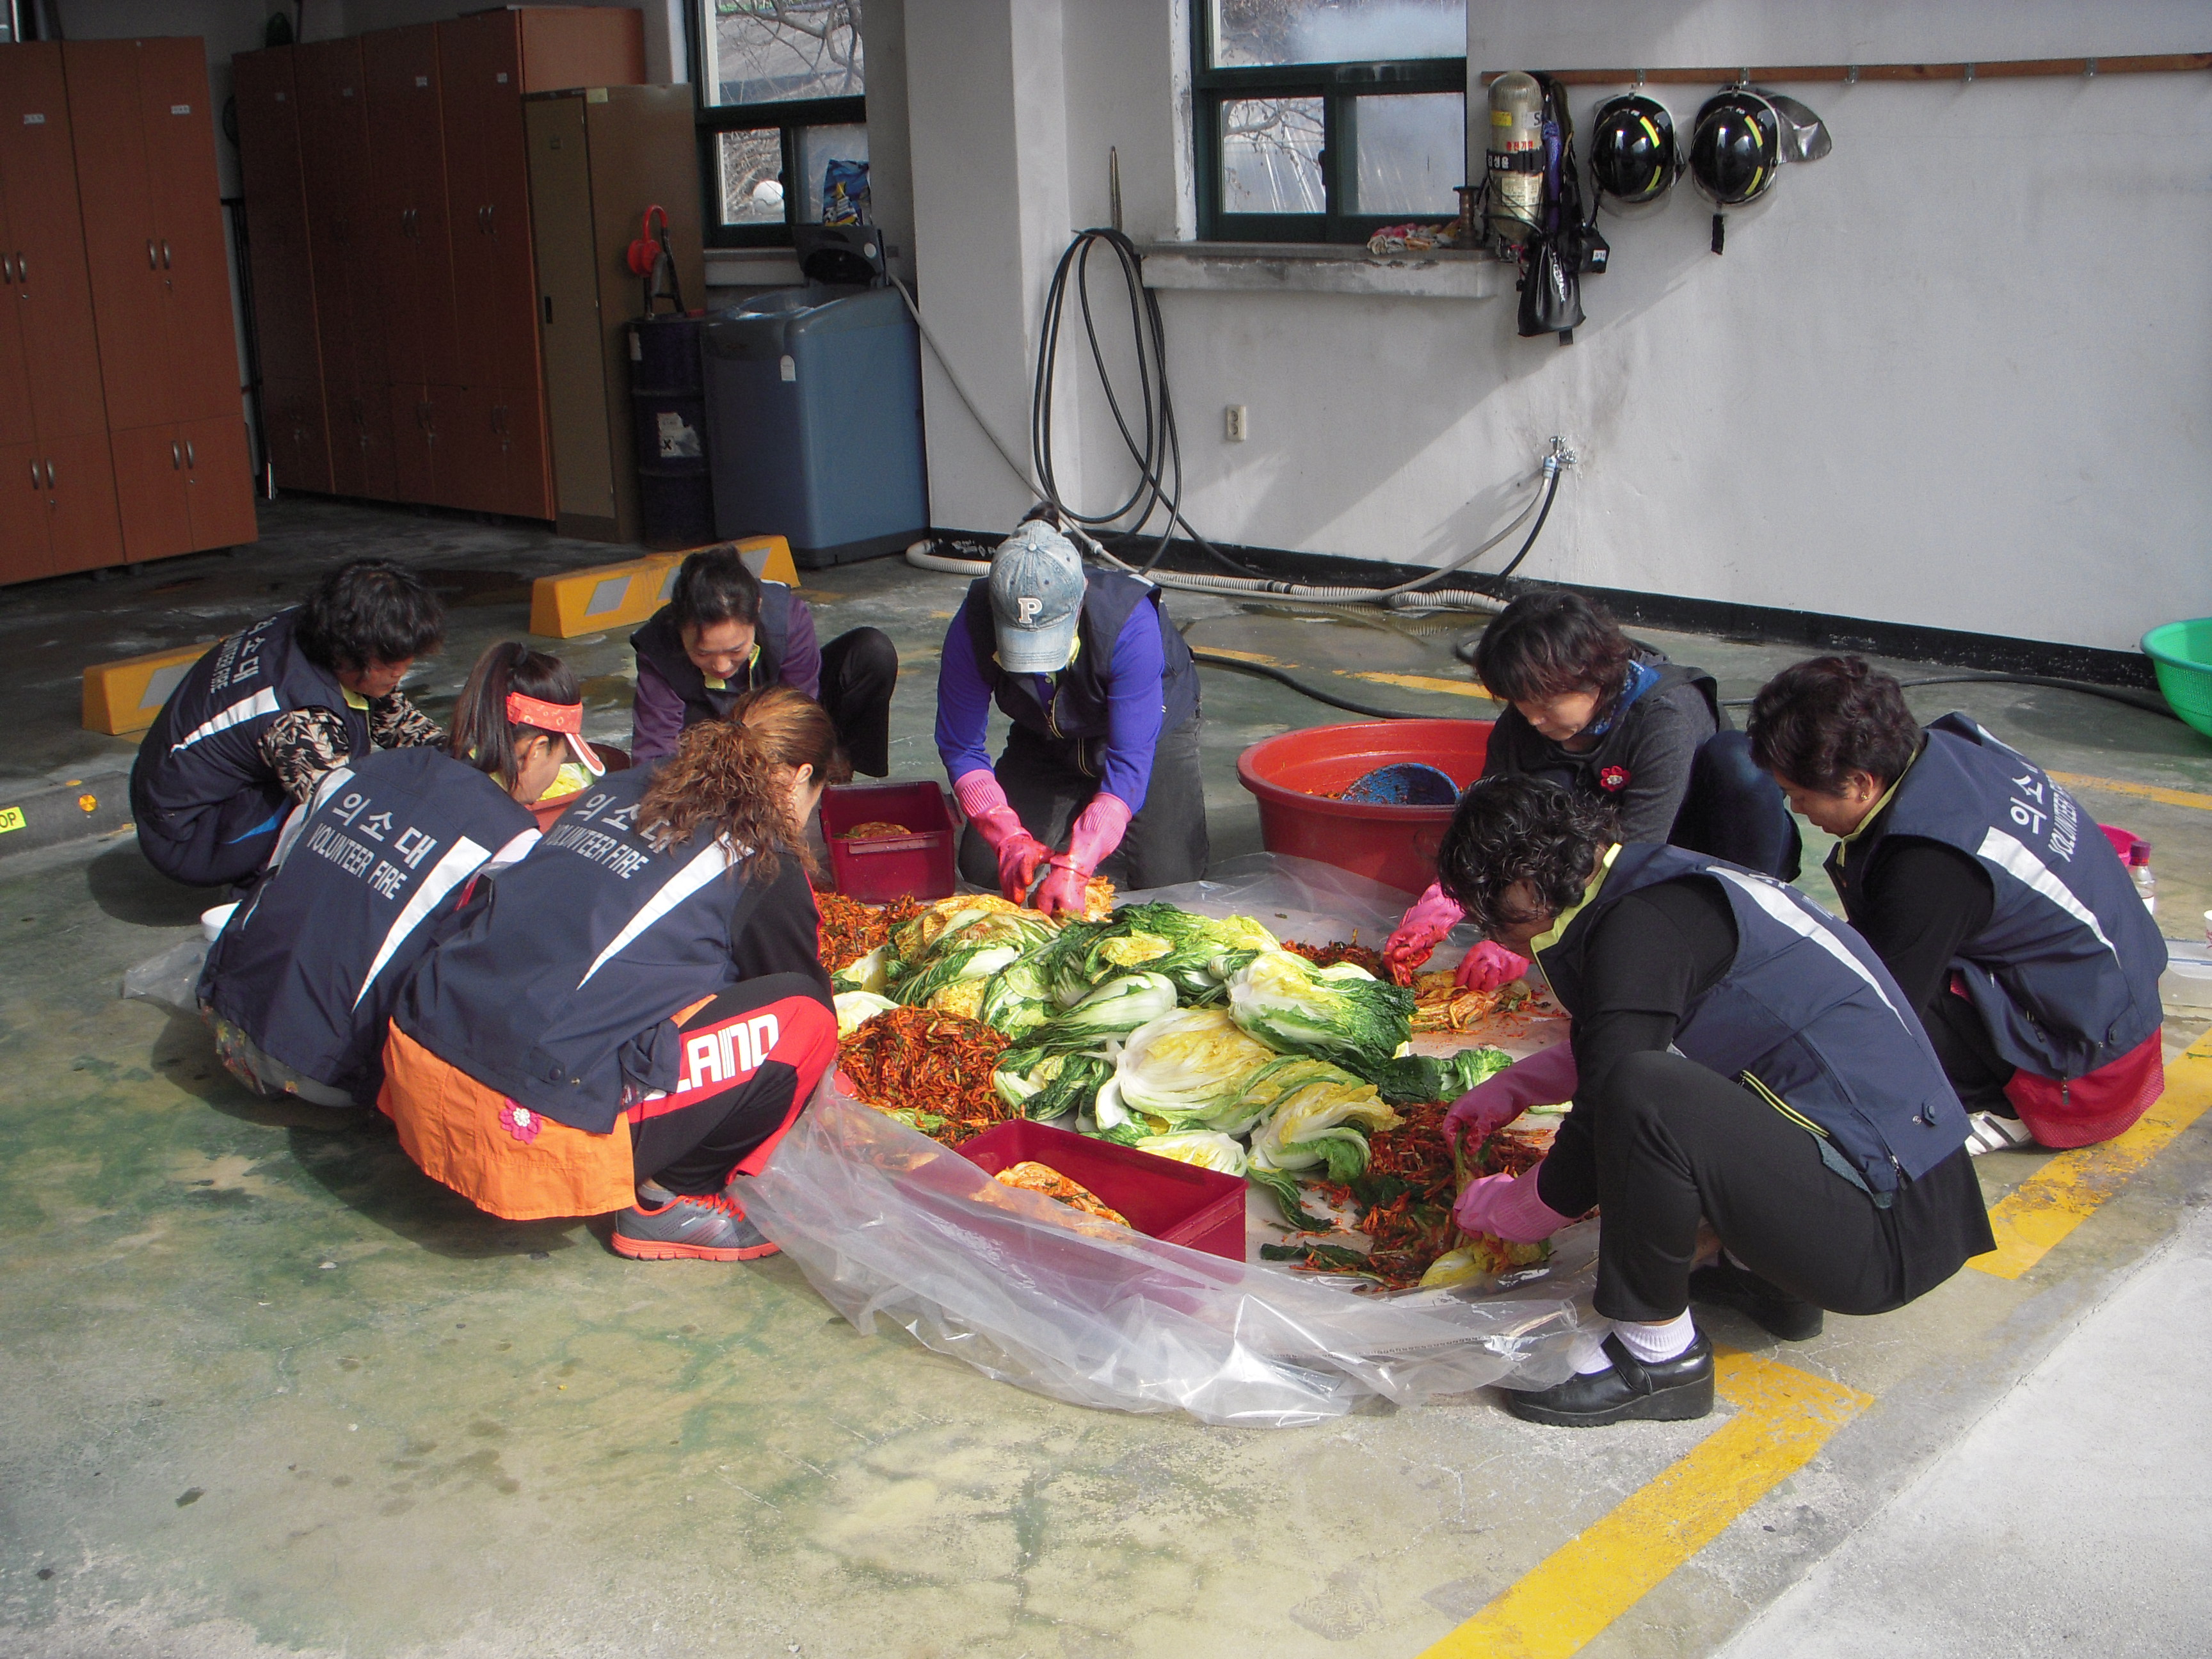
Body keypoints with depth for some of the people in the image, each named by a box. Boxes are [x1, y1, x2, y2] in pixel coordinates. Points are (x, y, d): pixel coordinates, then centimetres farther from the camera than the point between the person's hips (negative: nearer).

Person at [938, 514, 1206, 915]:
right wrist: (1010, 840, -37)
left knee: (1167, 876, -17)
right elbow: (960, 747, -22)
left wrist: (1074, 866, -48)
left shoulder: (1130, 623, -39)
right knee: (982, 865, -9)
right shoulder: (973, 626, -31)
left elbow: (1130, 760, -39)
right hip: (1045, 740, 3)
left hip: (1151, 726, -2)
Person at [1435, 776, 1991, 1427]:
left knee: (1643, 1094, -30)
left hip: (1886, 1234, -10)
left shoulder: (1642, 927, -17)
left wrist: (1498, 1208, 4)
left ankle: (1657, 1356, -9)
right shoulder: (1658, 880, 10)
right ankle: (1767, 1277, 16)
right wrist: (1511, 1089, 29)